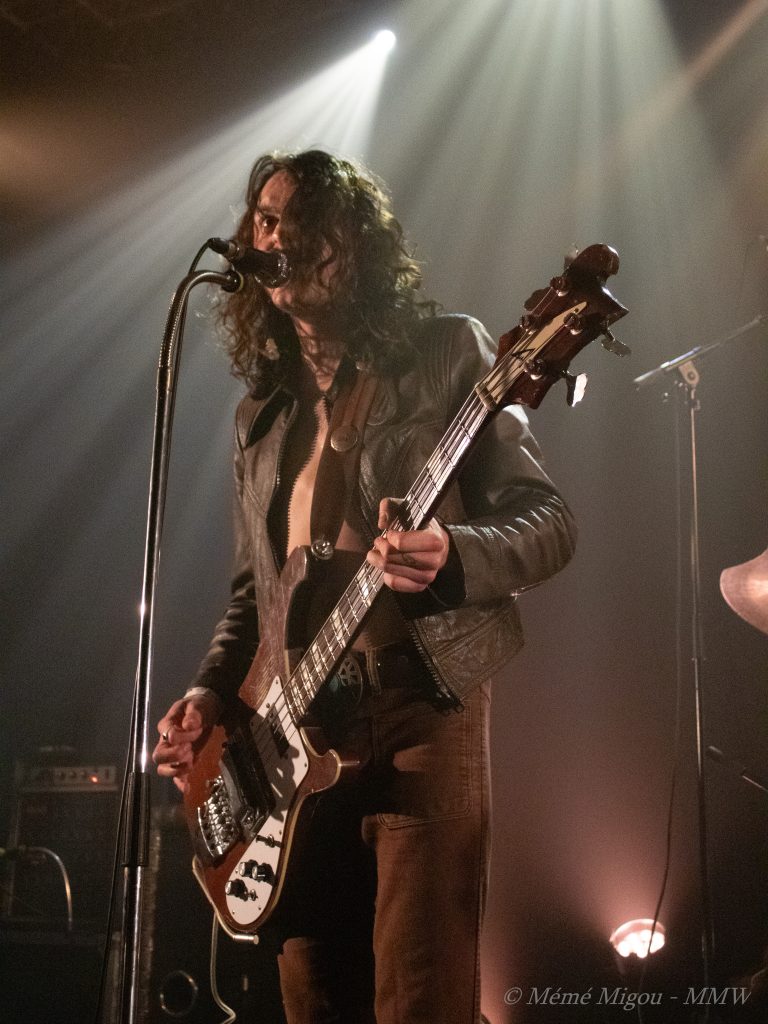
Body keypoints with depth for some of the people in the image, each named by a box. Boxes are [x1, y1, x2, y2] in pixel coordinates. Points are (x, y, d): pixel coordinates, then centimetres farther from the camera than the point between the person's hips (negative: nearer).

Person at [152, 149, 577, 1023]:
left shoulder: (447, 351, 2)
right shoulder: (261, 408, 19)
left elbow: (549, 523, -3)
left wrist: (452, 556, -24)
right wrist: (212, 693, 5)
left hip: (421, 701, -5)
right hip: (294, 724, 6)